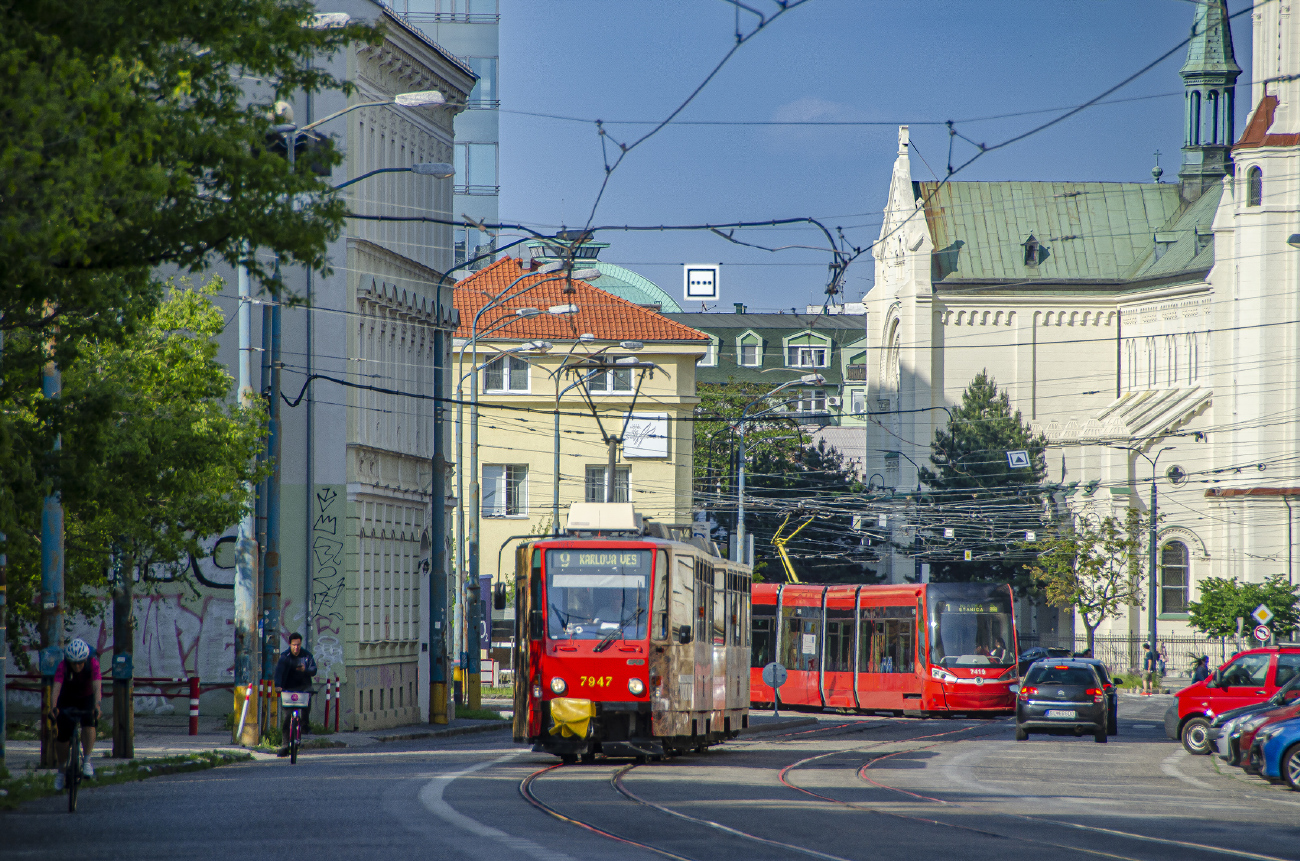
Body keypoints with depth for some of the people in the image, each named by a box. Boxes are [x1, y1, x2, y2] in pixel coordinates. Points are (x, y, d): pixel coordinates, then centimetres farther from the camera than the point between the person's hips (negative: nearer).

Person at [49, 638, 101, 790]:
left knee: (88, 722, -29)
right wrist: (53, 707, -56)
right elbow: (57, 686, -40)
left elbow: (97, 687, -38)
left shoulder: (93, 664, -27)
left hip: (87, 699, 0)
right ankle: (60, 770, 17)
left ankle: (87, 761, -19)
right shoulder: (63, 666, -28)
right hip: (67, 700, 0)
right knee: (63, 736, -4)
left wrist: (97, 705, -55)